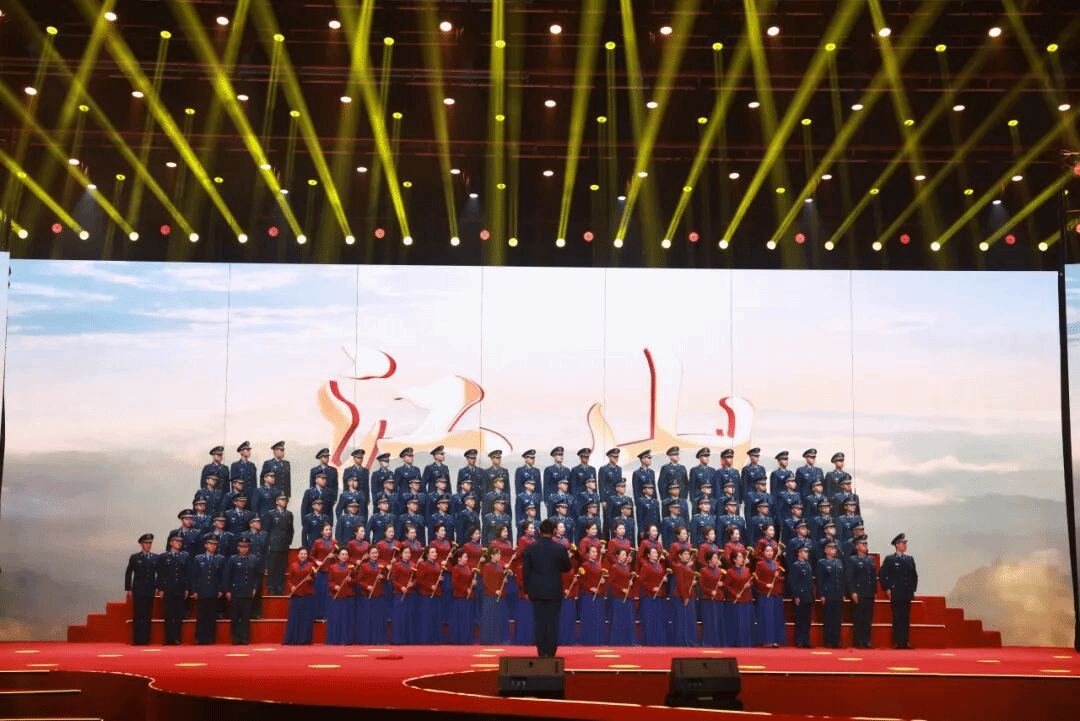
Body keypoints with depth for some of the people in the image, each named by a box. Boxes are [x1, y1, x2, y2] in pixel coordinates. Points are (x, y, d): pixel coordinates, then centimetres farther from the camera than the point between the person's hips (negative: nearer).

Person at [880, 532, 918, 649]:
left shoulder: (910, 559, 15)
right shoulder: (889, 559, 0)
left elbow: (914, 576, 21)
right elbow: (882, 575, -2)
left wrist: (913, 589, 12)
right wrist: (887, 589, -6)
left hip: (907, 595, 4)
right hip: (896, 595, -4)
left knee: (906, 619, 3)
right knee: (897, 619, -4)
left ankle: (905, 642, 7)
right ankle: (897, 642, -1)